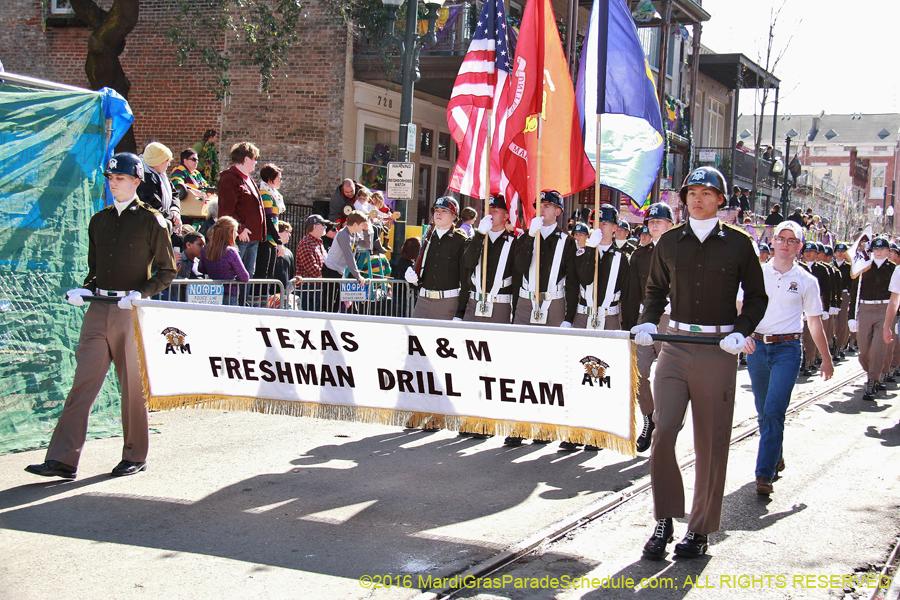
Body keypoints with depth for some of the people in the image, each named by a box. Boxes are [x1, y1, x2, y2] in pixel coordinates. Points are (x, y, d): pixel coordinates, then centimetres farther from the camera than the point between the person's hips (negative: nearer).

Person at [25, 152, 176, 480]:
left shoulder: (151, 220, -1)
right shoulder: (99, 220, 15)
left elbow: (167, 271, 0)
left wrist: (140, 293, -14)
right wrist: (85, 289, 4)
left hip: (131, 311, -4)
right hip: (98, 308, 5)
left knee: (133, 385, 3)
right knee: (83, 383, -1)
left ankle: (135, 456, 17)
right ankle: (62, 460, -1)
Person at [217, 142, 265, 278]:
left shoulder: (248, 179, 20)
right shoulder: (229, 179, -11)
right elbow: (227, 210, -19)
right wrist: (240, 229, -20)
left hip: (253, 238, 10)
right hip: (239, 237, -10)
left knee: (249, 274, 12)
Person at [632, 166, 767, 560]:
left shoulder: (738, 243, 3)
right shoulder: (670, 242, 9)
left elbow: (756, 297, 9)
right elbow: (656, 289, 20)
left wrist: (741, 332, -7)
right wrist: (648, 322, 2)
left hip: (718, 350, -1)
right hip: (675, 346, 1)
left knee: (711, 442, 3)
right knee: (663, 431, -12)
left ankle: (700, 528, 15)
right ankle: (664, 522, 2)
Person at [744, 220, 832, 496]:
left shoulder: (806, 281, 4)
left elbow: (814, 321, 11)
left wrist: (826, 358, 15)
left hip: (787, 349, -2)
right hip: (756, 346, 2)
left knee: (774, 411, -13)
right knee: (764, 412, 11)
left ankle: (765, 474, -12)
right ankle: (776, 458, 31)